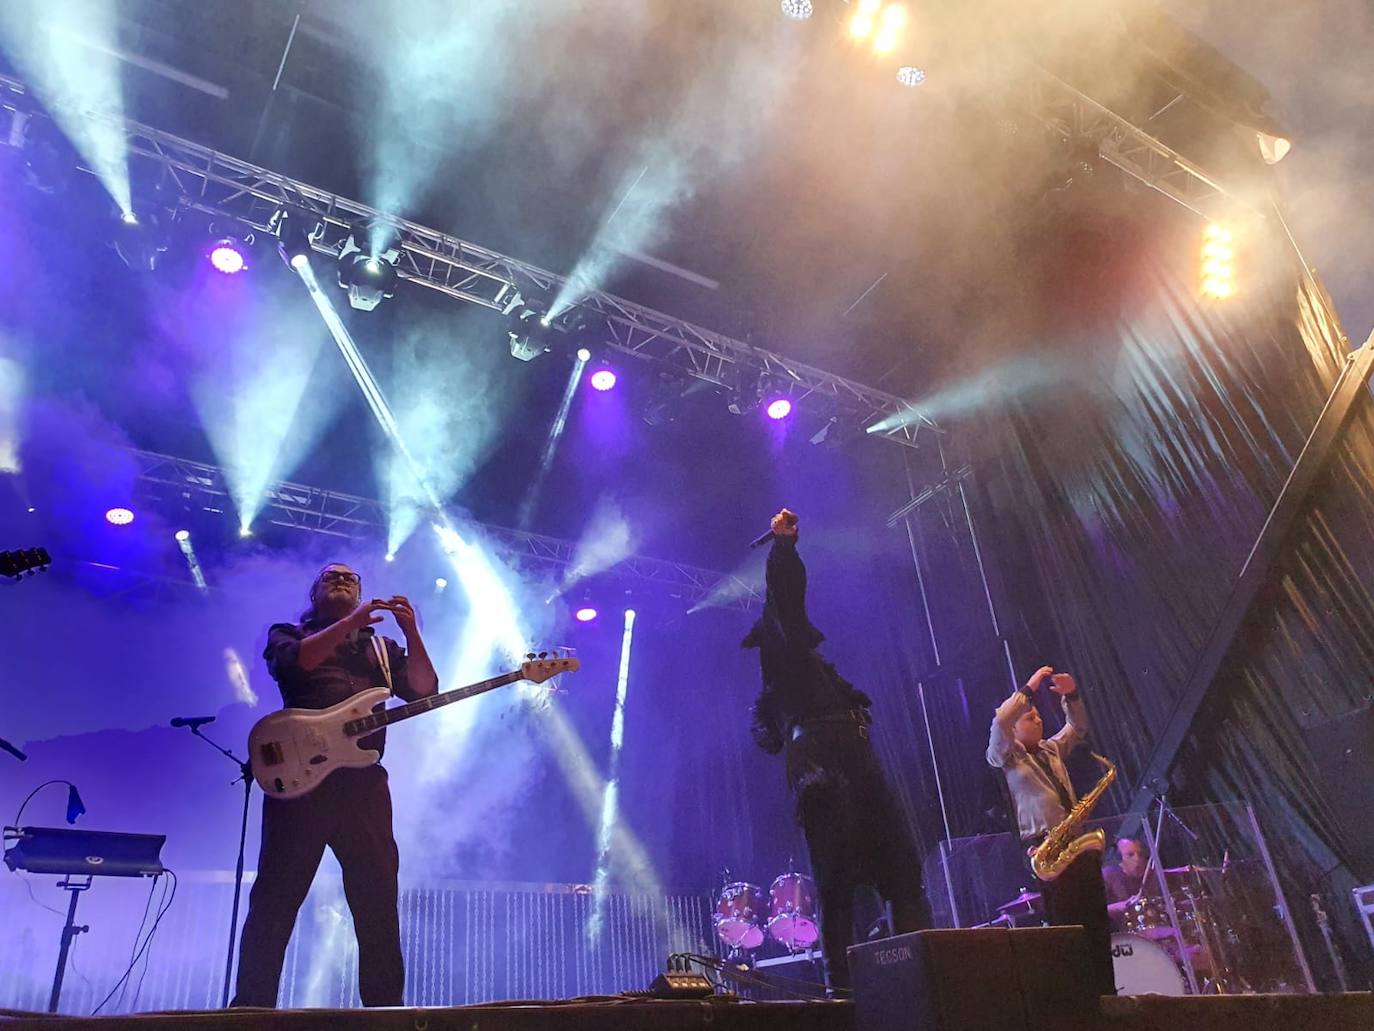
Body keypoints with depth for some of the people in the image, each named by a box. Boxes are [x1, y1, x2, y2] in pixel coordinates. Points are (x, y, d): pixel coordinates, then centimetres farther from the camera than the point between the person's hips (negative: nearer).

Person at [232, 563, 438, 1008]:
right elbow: (291, 662, -9)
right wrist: (350, 622, -16)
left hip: (364, 780, 3)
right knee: (275, 898, -1)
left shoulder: (382, 647, 23)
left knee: (379, 901, 2)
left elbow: (424, 690, 8)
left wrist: (411, 633, -5)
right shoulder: (287, 633, 16)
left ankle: (386, 1005, 8)